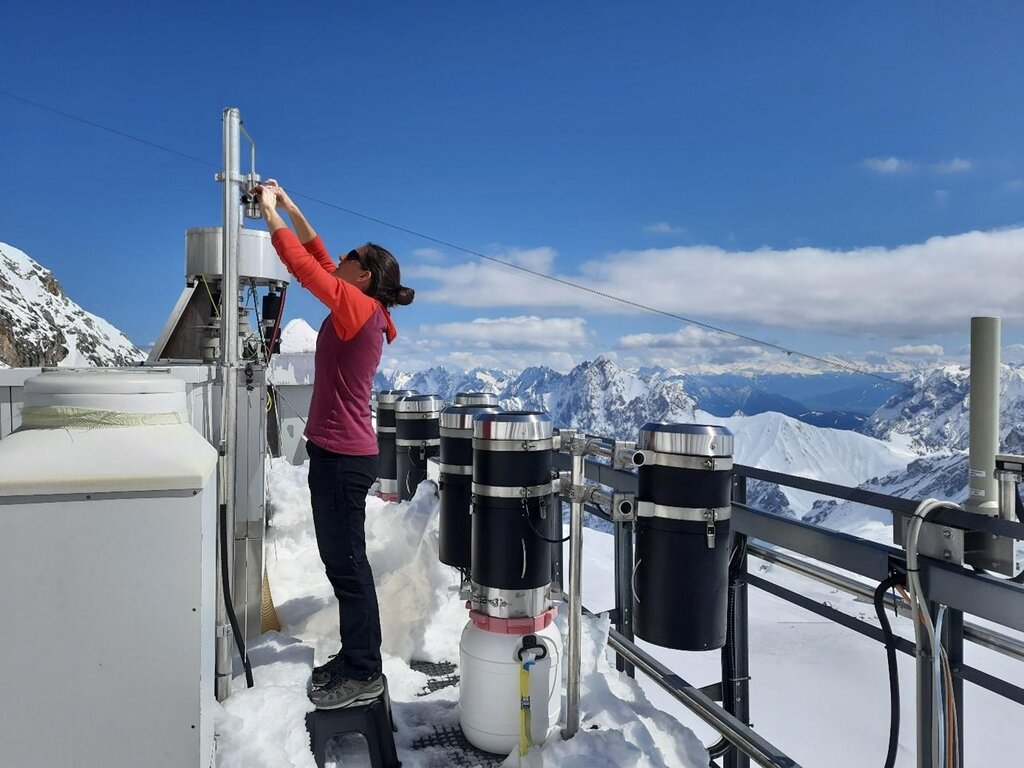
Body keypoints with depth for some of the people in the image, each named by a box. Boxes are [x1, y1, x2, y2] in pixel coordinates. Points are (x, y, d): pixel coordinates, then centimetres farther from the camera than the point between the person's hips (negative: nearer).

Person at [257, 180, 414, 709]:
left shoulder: (358, 307, -13)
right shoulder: (362, 310, 12)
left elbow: (303, 265, -14)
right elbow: (317, 260, 20)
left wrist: (270, 213, -2)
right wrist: (288, 206, 21)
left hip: (343, 456, -10)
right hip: (338, 452, 10)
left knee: (347, 563, -2)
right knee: (340, 560, 16)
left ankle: (364, 675, 9)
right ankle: (355, 658, 28)